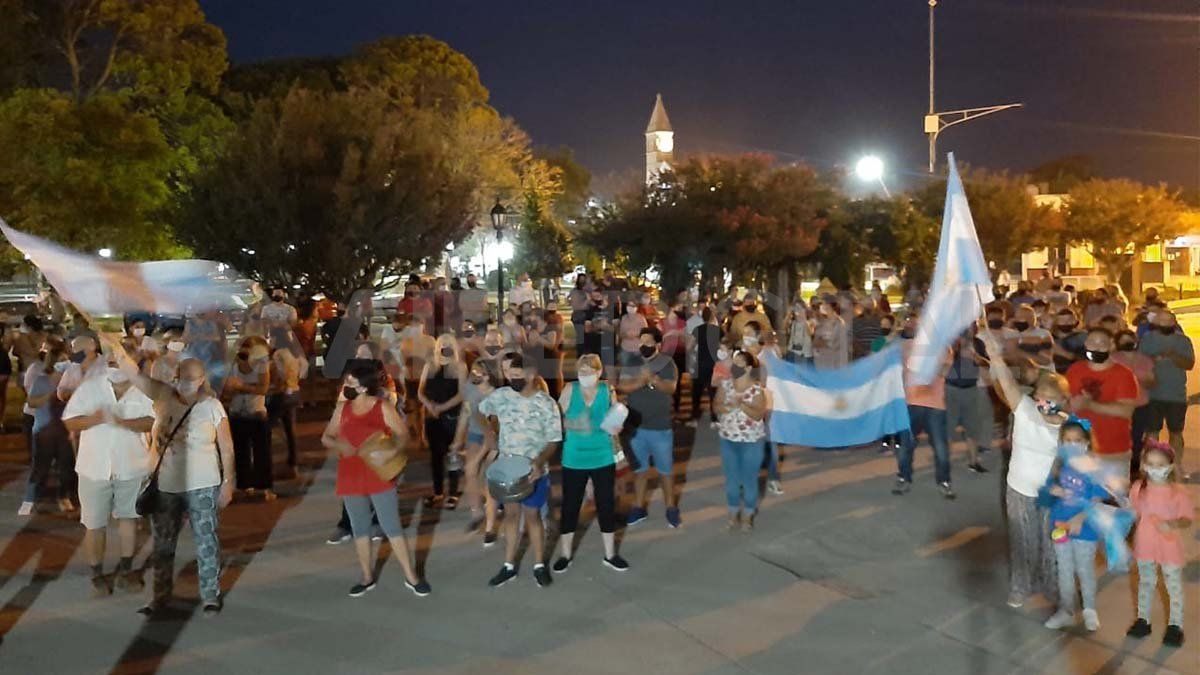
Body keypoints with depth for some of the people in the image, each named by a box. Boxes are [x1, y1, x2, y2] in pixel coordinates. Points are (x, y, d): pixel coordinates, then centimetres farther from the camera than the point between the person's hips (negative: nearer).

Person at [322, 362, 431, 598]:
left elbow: (403, 433, -5)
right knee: (360, 529, 12)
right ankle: (368, 578, 26)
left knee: (392, 527, -2)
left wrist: (394, 449, -26)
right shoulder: (342, 408, 3)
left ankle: (411, 577, 8)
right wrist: (338, 444, -12)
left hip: (380, 476, -4)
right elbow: (326, 437, 10)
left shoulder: (383, 407, -8)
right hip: (351, 479, 4)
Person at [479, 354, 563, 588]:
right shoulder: (501, 395, -8)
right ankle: (509, 566, 26)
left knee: (532, 516, 10)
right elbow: (480, 411, 12)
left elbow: (553, 442, -13)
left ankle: (539, 565, 25)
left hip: (534, 472, -3)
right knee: (511, 515, 15)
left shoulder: (546, 404, -15)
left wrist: (539, 462, -28)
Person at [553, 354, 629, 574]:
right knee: (570, 505, 9)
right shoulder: (570, 390, -6)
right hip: (574, 459, -1)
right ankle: (565, 554, 26)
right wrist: (572, 425, -22)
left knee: (606, 505, 9)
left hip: (603, 458, 1)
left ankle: (610, 554, 25)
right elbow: (558, 420, -5)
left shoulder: (608, 391, -3)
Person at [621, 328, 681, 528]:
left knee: (665, 470, 9)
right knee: (639, 468, 14)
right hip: (635, 425, 3)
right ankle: (638, 507, 26)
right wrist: (640, 381, -28)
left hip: (660, 427, -2)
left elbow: (670, 388, -20)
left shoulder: (666, 363, -7)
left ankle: (671, 507, 24)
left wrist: (653, 379, -38)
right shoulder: (631, 363, 1)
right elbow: (622, 387, -10)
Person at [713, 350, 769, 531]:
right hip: (728, 440, 4)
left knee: (749, 479, 6)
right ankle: (733, 515, 28)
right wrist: (729, 406, -21)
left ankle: (747, 517, 22)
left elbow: (759, 415, -18)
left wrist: (741, 404, -30)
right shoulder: (725, 384, -1)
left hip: (751, 441, -4)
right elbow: (716, 407, -2)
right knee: (731, 479, 13)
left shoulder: (757, 389, -14)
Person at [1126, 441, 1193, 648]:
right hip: (1144, 546, 3)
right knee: (1146, 583, 20)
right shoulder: (1138, 488, -7)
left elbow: (1187, 520, -14)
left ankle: (1175, 625, 27)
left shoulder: (1178, 491, -16)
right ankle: (1142, 619, 36)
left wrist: (1172, 524, -32)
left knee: (1174, 587, 11)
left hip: (1170, 547, -3)